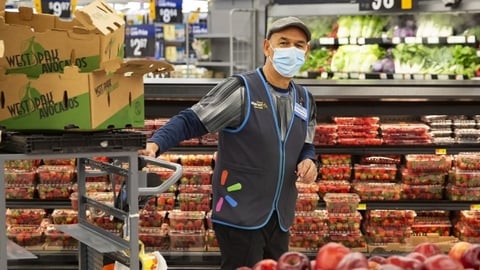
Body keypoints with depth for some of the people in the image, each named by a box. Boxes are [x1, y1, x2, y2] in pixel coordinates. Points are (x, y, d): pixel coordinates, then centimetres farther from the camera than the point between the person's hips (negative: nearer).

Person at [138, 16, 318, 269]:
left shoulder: (305, 100, 9)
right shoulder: (240, 89, -12)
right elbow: (191, 121, -14)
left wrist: (308, 161, -2)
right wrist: (155, 143, -30)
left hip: (279, 217, 7)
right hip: (239, 214, -7)